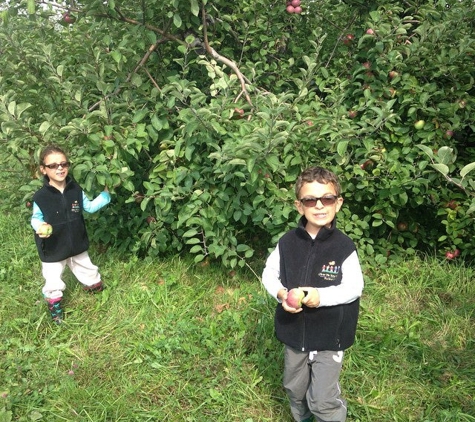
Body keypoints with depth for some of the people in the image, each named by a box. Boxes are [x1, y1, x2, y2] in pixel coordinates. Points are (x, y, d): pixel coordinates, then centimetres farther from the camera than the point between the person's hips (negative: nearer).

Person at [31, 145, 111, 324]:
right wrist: (40, 227, -30)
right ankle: (54, 305, 35)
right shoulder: (40, 197, -20)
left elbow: (89, 207, 4)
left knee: (87, 269, 25)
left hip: (77, 244, 4)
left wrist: (105, 194, -4)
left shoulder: (76, 190, -8)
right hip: (53, 249, -3)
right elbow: (36, 218, -8)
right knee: (53, 281, 10)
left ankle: (95, 286, 54)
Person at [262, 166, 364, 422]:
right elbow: (269, 273, 3)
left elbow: (354, 288, -12)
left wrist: (322, 296, -27)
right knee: (295, 390, 23)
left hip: (330, 336, -4)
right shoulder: (288, 243, -8)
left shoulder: (344, 247, -16)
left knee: (323, 399, 0)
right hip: (294, 332, 4)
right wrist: (280, 294, -16)